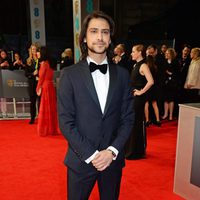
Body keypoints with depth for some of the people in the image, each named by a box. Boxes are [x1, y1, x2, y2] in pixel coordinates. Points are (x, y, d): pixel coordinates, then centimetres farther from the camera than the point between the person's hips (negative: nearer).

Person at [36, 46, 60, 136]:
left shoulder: (43, 63, -11)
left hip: (45, 87, -8)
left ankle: (45, 130, 6)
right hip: (50, 86, 8)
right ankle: (53, 129, 19)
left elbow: (41, 77, -12)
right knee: (51, 107, 12)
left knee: (45, 108, -1)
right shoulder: (49, 62, 14)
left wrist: (38, 88, -5)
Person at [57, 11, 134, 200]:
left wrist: (112, 151, -10)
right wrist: (91, 155, -14)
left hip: (113, 159, 2)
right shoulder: (70, 74, -6)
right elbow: (65, 121, -9)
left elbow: (128, 118, 1)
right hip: (81, 160, -2)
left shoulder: (122, 75, 1)